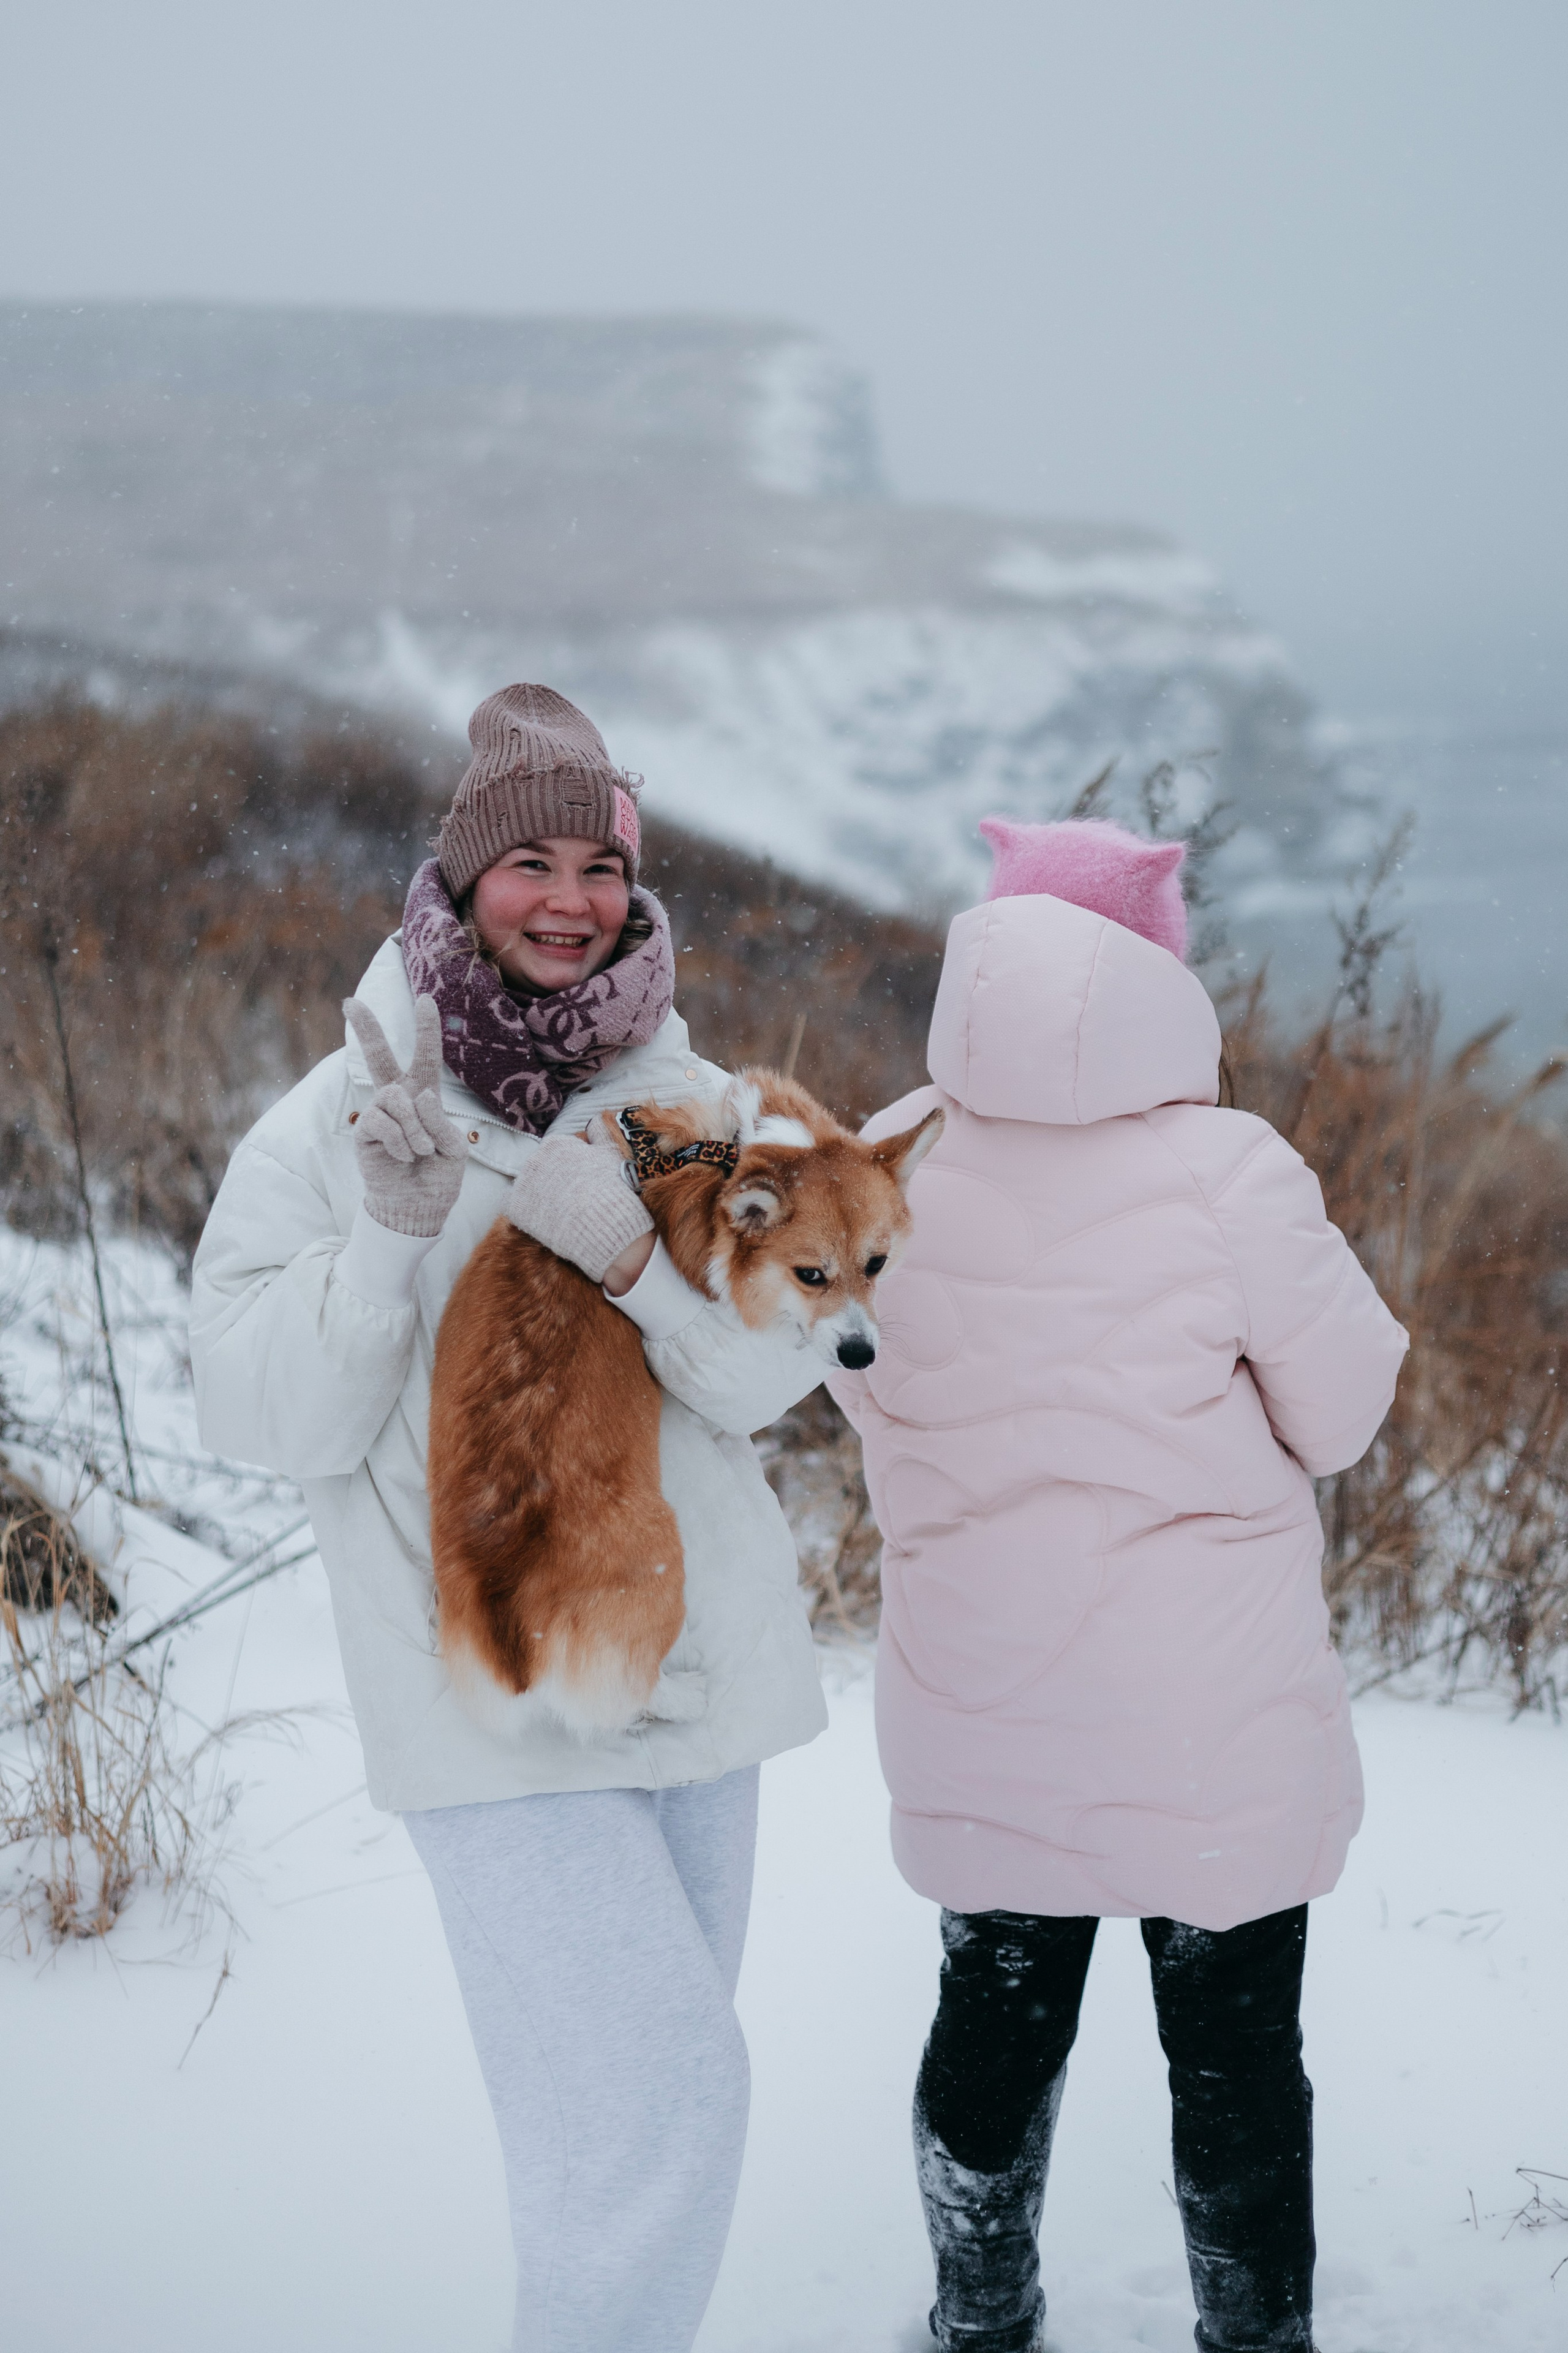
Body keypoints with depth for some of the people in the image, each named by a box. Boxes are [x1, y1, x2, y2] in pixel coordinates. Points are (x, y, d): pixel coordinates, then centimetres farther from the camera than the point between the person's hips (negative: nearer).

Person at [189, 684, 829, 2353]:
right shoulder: (331, 1128, -6)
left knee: (655, 2072, 16)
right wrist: (390, 1231, -23)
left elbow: (774, 1374, -6)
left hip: (687, 1650, 5)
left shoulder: (687, 1108, 3)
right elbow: (269, 1420, -10)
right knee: (658, 2087, -14)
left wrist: (632, 1253, -23)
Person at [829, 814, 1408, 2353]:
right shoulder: (1227, 1180, -22)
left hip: (978, 1728, 4)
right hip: (1216, 1733, -3)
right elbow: (1344, 1414, -10)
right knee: (1234, 2056, 14)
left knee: (993, 2029, 21)